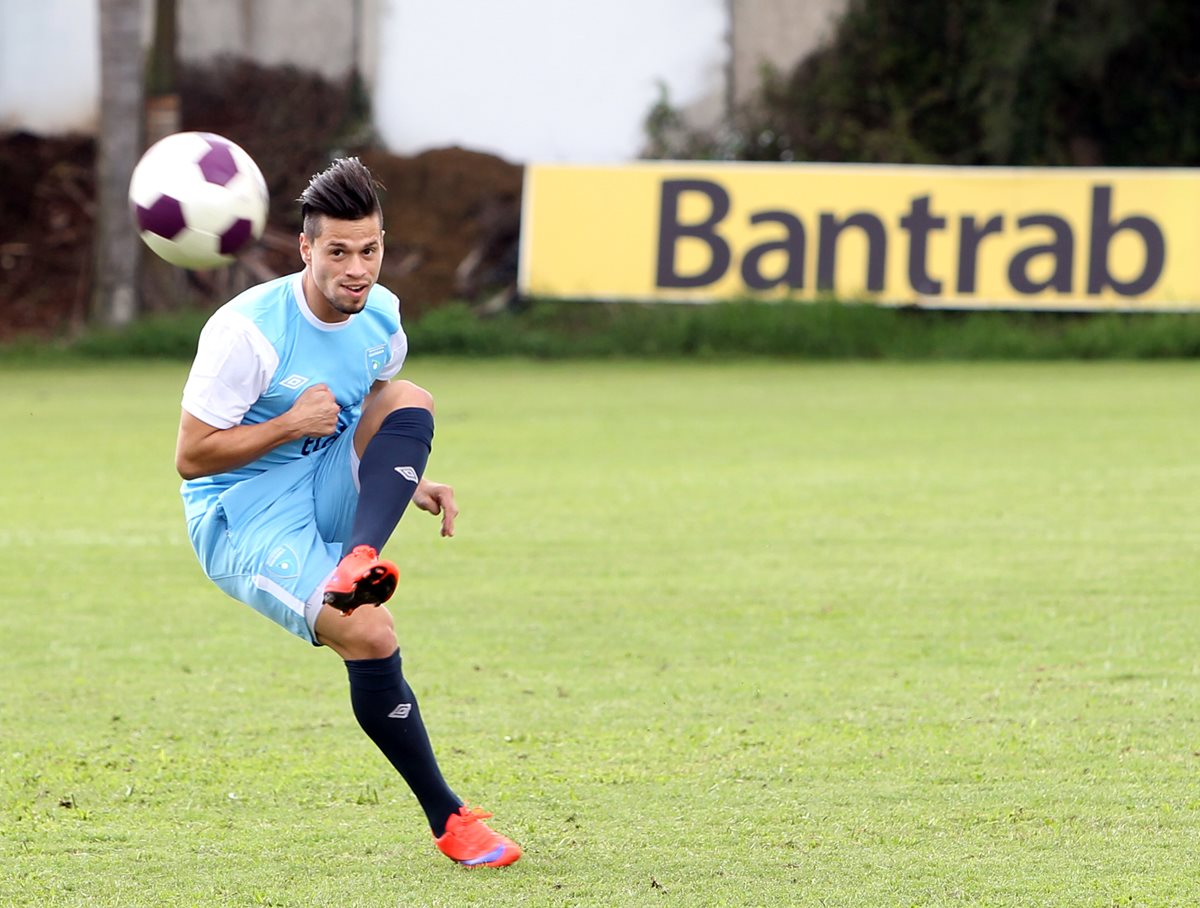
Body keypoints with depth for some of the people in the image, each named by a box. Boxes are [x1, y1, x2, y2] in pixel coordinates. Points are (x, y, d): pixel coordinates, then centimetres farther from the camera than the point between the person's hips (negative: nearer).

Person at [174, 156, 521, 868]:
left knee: (411, 399, -18)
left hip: (330, 503, 6)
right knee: (369, 634, -28)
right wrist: (291, 424, -24)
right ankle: (450, 821, -17)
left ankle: (357, 561, -38)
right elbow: (191, 458, -15)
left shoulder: (381, 315, 1)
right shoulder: (248, 330, -19)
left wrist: (411, 482, 2)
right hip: (244, 523, -6)